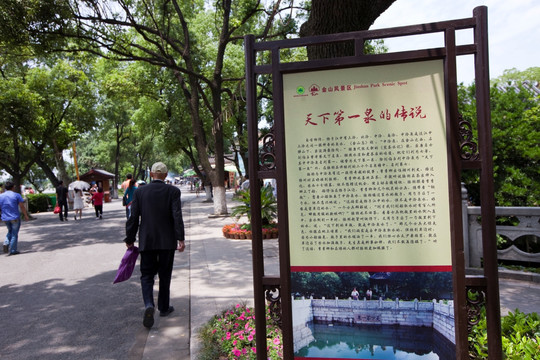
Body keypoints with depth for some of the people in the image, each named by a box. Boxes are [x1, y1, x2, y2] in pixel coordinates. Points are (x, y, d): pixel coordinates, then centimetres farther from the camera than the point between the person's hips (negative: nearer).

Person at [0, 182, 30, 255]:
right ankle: (13, 250, 6)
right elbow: (22, 206, -10)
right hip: (15, 218, -4)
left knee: (10, 231, 25)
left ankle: (6, 243, 2)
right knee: (14, 233, 5)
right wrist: (26, 215, -2)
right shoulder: (16, 195, -7)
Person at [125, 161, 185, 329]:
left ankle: (149, 305, -12)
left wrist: (129, 239, 8)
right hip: (167, 241, 0)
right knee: (165, 275, 14)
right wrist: (180, 239, -10)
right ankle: (164, 307, 25)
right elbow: (177, 216, -12)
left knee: (147, 275, 9)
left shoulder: (140, 192, -1)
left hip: (146, 241, 1)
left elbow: (133, 218, 0)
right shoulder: (173, 191, -6)